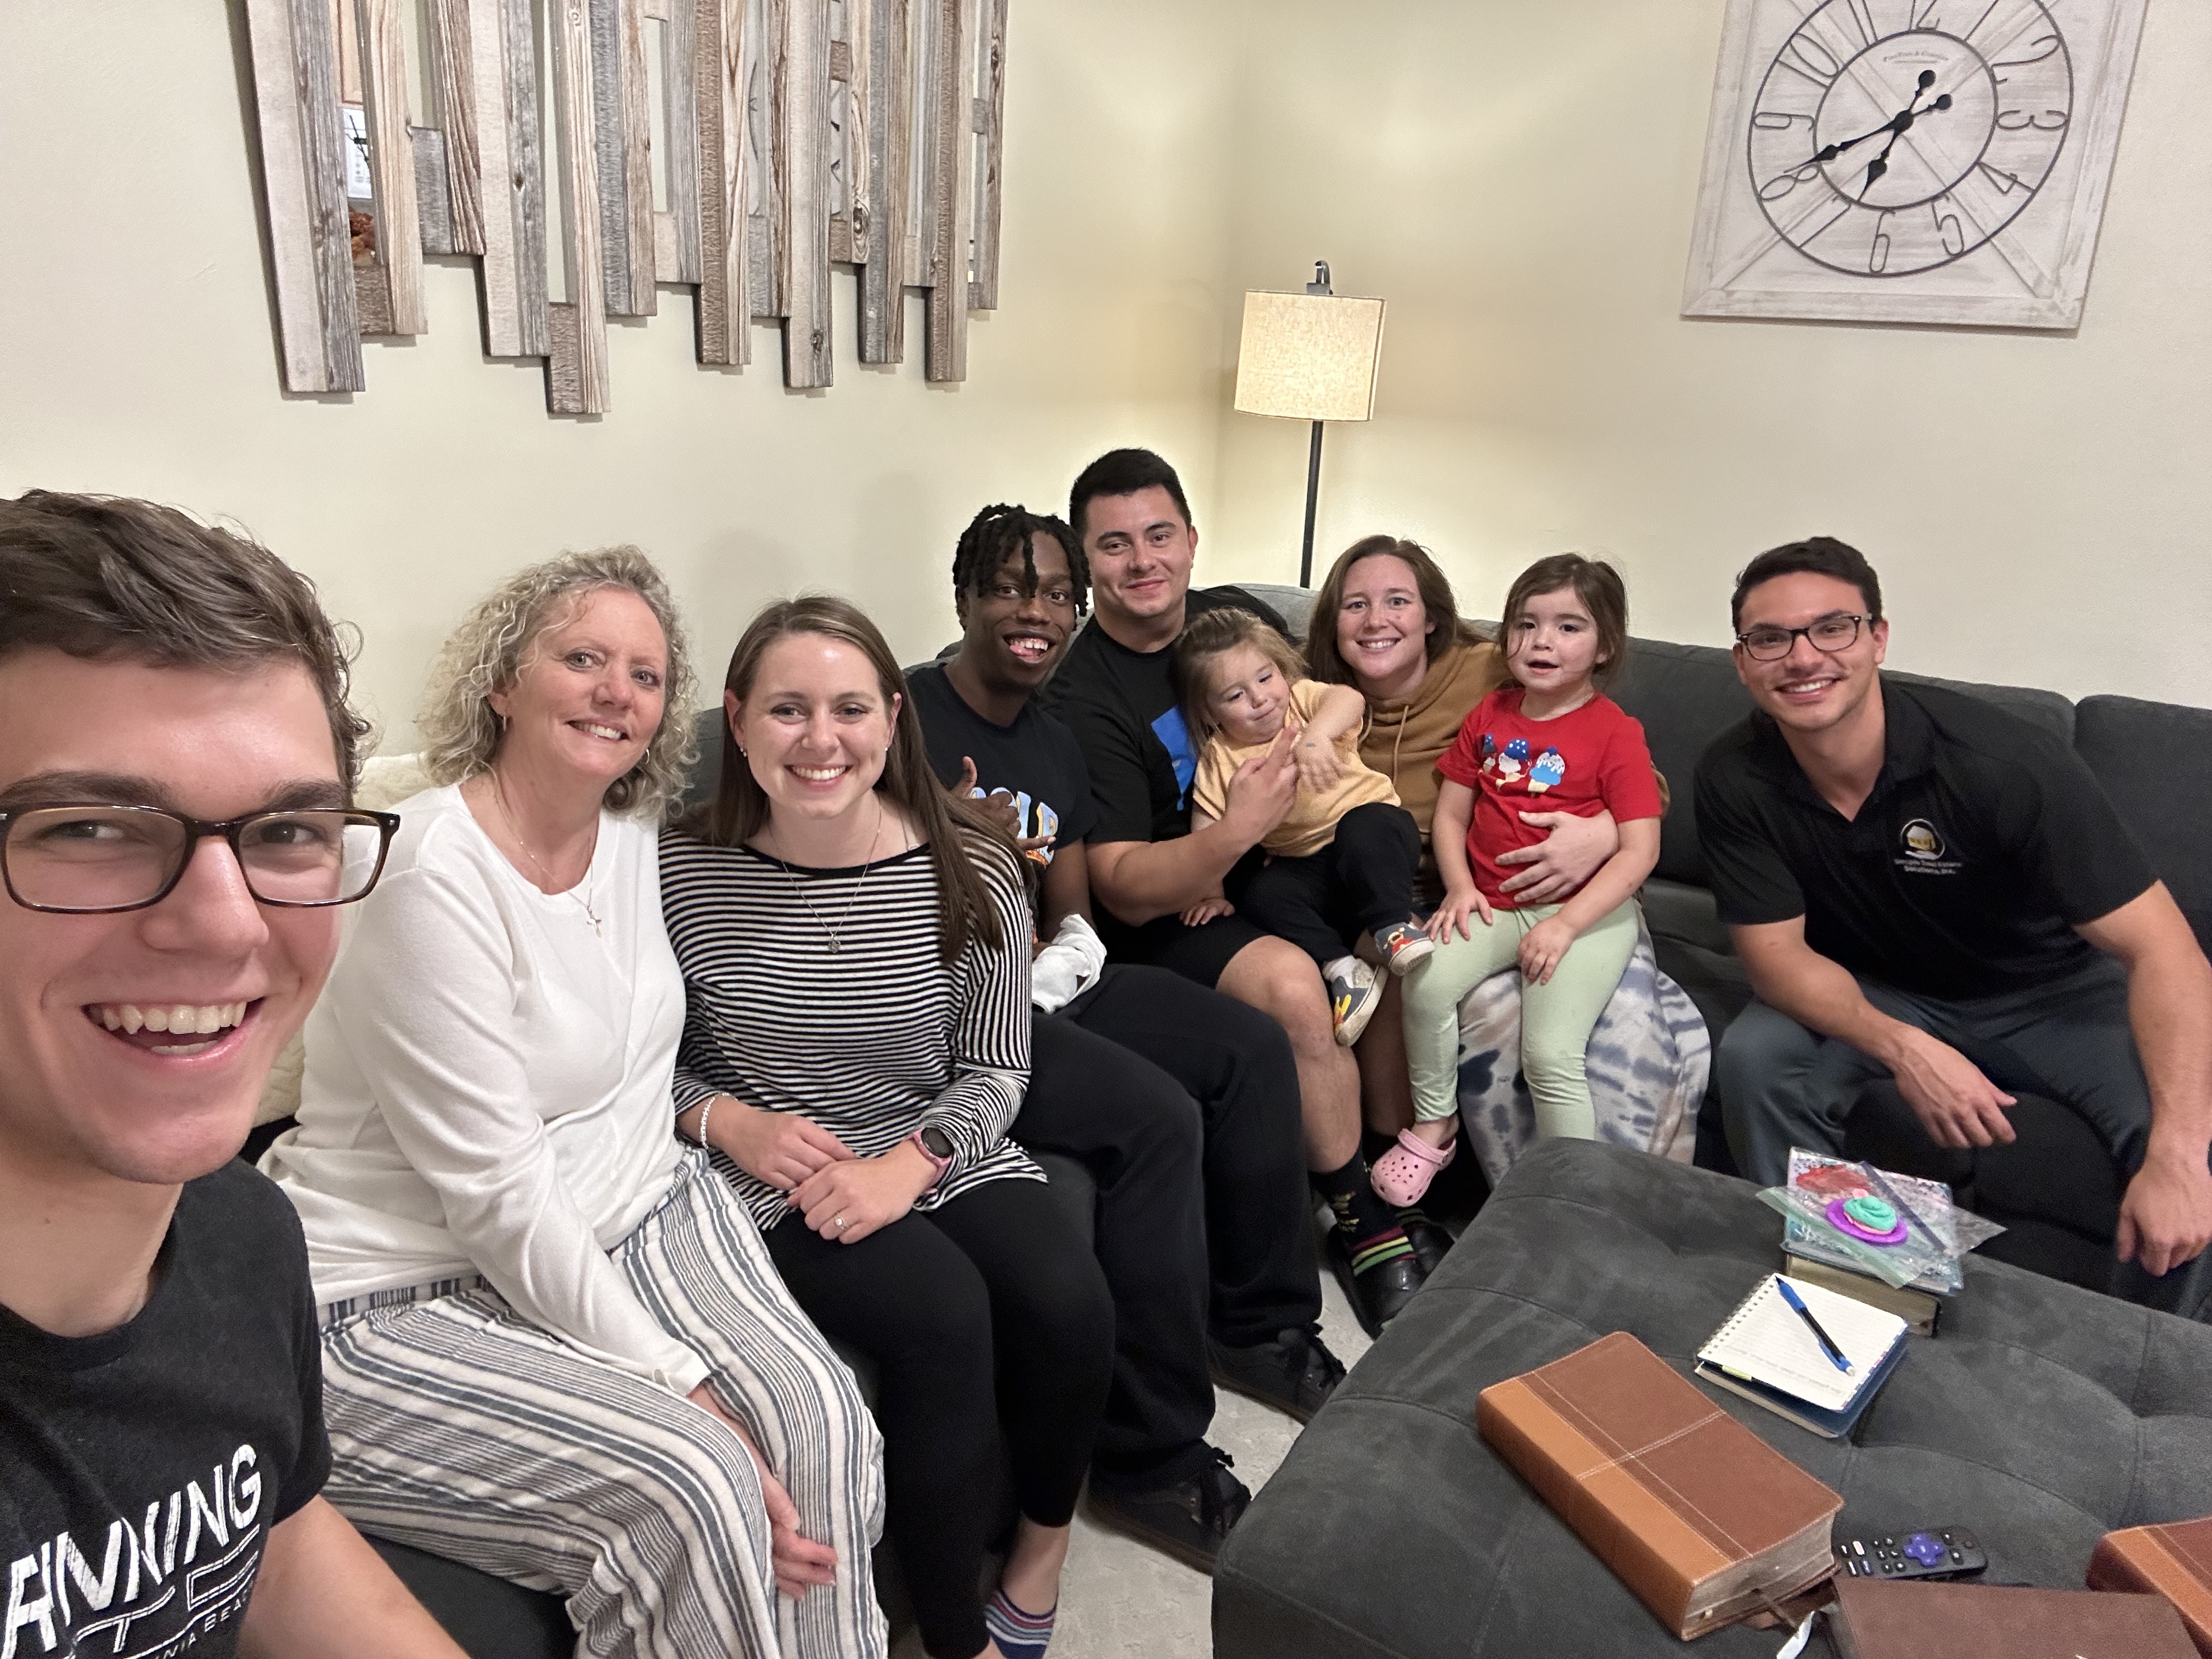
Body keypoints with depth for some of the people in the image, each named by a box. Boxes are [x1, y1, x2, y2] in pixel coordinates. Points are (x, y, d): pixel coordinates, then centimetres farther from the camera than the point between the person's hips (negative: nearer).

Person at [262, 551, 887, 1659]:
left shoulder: (635, 838, 3)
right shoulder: (433, 872, -20)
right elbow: (498, 1202, -21)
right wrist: (682, 1386, -19)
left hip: (622, 1216, 6)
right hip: (405, 1300, -6)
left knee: (820, 1419, -16)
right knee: (692, 1487, -24)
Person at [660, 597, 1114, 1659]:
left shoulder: (969, 870, -8)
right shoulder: (682, 872, -10)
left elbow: (994, 1071, -2)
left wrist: (907, 1164, -18)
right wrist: (729, 1122, -18)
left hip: (943, 1154, 3)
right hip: (772, 1179, -2)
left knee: (1068, 1303, -21)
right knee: (942, 1312, -27)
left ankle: (1044, 1533, 15)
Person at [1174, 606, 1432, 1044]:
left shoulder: (1303, 699, -3)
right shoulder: (1220, 759, 3)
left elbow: (1348, 699, -26)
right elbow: (1206, 830, 1)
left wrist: (1316, 734, -47)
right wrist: (1210, 892, -11)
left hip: (1374, 837, -2)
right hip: (1302, 865, 3)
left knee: (1362, 828, -34)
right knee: (1261, 894, -25)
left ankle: (1393, 927, -25)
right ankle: (1339, 966, -23)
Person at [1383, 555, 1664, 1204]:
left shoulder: (1616, 733, -4)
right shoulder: (1490, 716, 11)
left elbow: (1640, 851, -10)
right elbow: (1451, 812, 13)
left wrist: (1565, 924, -18)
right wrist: (1459, 887, -5)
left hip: (1587, 912, -4)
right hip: (1493, 905, 4)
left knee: (1550, 1054, -21)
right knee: (1426, 980, -22)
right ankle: (1434, 1127, -1)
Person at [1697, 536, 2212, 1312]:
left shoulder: (2000, 760, -29)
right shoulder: (1734, 778, -20)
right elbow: (1776, 951, -16)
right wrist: (1901, 1049, -35)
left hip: (2054, 992, -1)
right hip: (1877, 996, 2)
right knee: (1753, 1060, -25)